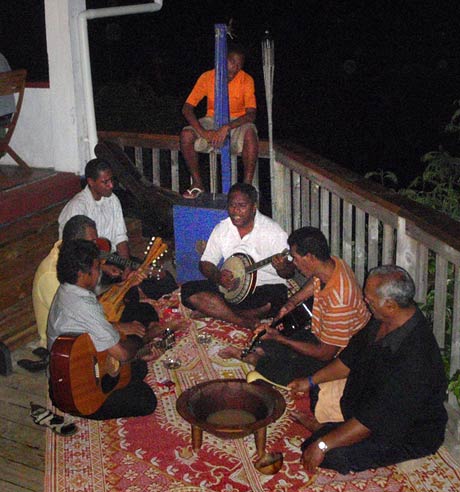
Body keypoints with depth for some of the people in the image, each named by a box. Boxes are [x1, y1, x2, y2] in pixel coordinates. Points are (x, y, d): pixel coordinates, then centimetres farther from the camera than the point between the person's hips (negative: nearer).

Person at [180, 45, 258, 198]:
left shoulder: (246, 80, -15)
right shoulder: (207, 77, -12)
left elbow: (251, 114, -22)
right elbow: (187, 108, -13)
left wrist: (227, 128, -36)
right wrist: (203, 132, -28)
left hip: (238, 121, -2)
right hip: (212, 120, 2)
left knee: (250, 134, -37)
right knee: (186, 135, -25)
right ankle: (197, 184, -9)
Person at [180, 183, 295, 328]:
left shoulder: (272, 230, -9)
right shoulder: (221, 229, 4)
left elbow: (290, 271, -9)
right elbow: (205, 263, 9)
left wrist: (282, 268, -34)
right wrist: (217, 277, -14)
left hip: (265, 287, -4)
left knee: (276, 297, -39)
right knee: (188, 291, -18)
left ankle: (216, 312, -17)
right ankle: (247, 322, -23)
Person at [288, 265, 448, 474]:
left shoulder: (415, 357, -38)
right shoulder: (383, 321, -10)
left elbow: (377, 418, -34)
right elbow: (351, 357, 9)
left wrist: (322, 445, -30)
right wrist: (311, 381, 12)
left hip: (407, 434, -8)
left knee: (328, 453, -18)